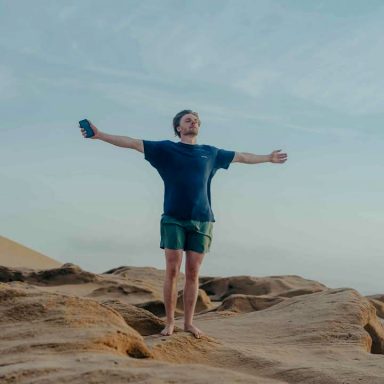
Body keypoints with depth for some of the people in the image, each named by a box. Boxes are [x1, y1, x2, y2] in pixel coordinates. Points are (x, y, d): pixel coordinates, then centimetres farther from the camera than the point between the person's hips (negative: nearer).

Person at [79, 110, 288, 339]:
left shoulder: (211, 153, 15)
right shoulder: (166, 149, 7)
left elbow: (241, 157, 27)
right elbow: (133, 143, 3)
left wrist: (268, 158, 35)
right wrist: (100, 135, -4)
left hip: (202, 220, 2)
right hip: (173, 219, -2)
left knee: (193, 273, 2)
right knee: (172, 271, -4)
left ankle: (189, 322, 9)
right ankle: (170, 322, 4)